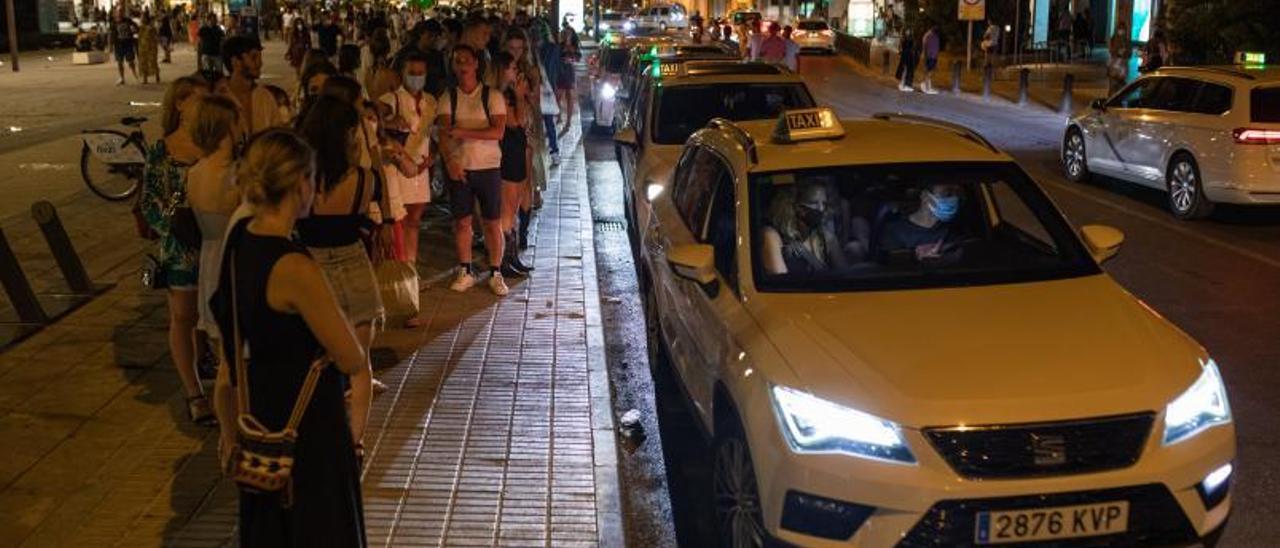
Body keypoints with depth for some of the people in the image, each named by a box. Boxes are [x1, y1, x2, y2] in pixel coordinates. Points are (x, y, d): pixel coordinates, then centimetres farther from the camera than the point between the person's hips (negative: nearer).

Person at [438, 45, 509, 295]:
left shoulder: (492, 96, -2)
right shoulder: (448, 98, 5)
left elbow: (498, 131, -12)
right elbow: (444, 133, -5)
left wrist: (464, 133, -17)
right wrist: (449, 161, -21)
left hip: (488, 166, -2)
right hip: (458, 168, 2)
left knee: (493, 223, 2)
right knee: (462, 221, 7)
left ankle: (495, 274, 13)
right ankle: (465, 272, 20)